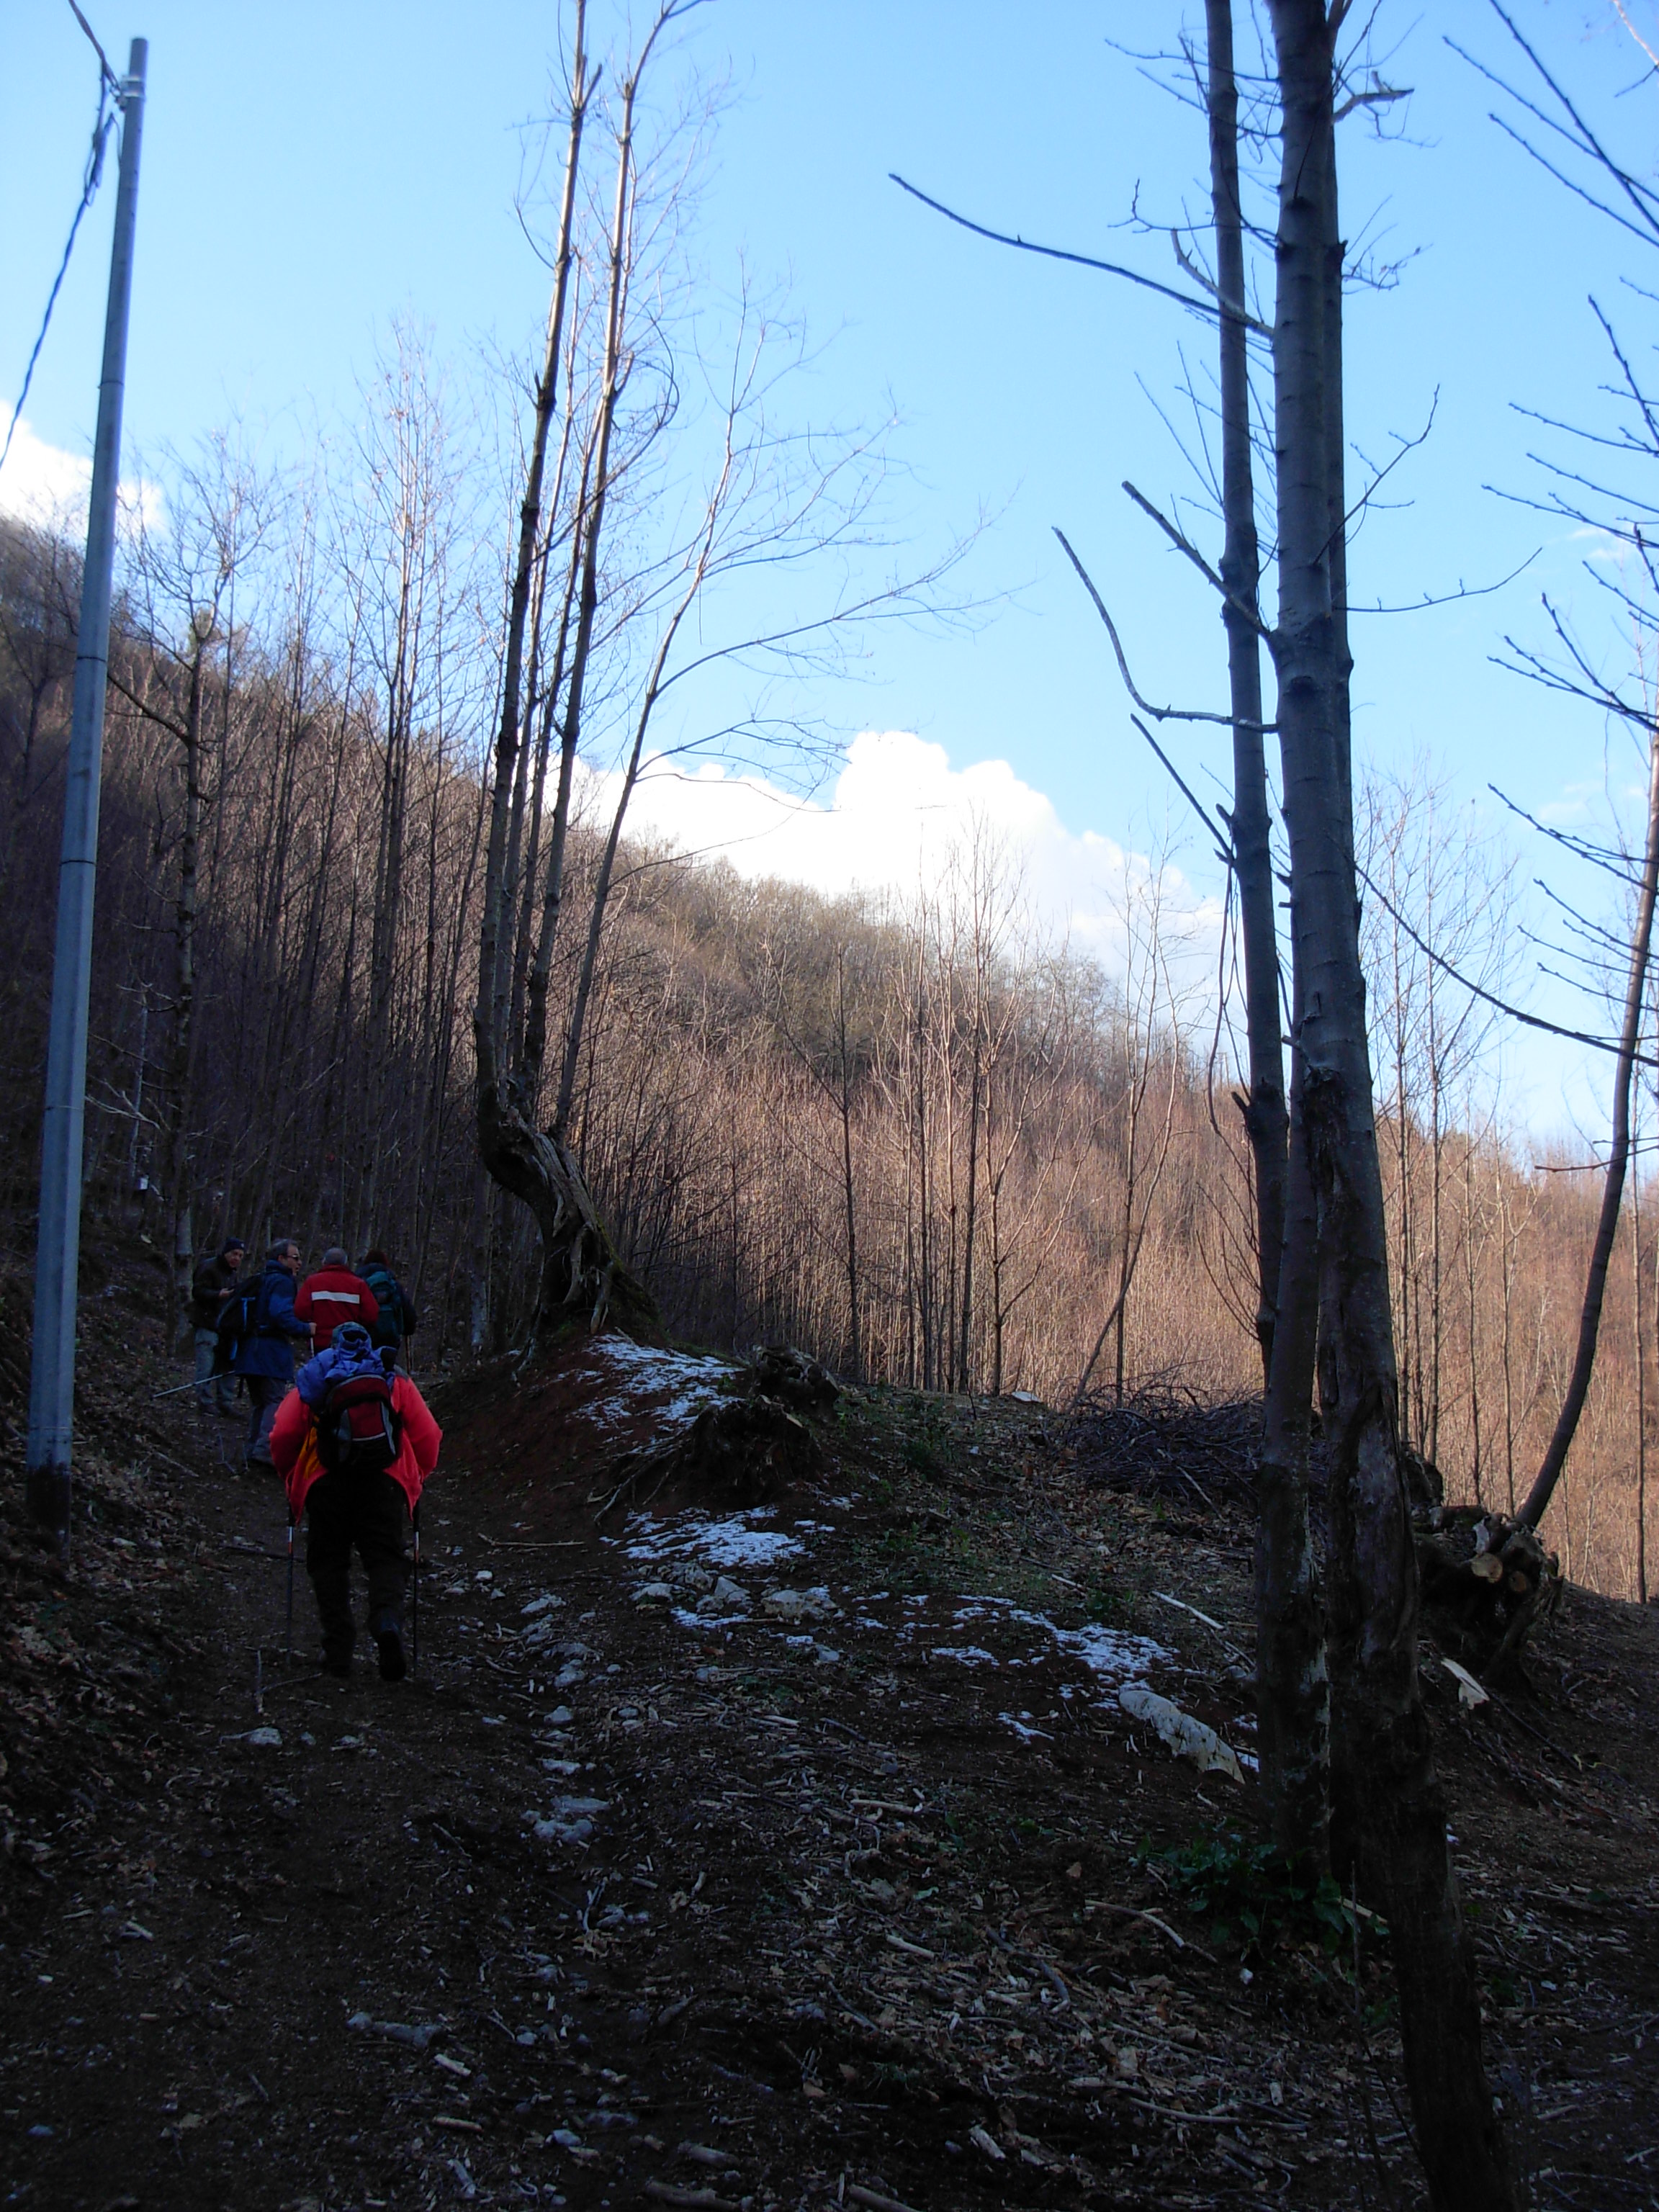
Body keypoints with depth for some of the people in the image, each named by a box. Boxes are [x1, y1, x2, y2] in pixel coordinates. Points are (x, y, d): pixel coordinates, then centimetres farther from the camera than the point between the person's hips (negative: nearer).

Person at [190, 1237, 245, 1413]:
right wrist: (218, 1295, -30)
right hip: (207, 1324, -8)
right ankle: (205, 1403, -3)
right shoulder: (208, 1268, -9)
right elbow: (198, 1291, -18)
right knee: (207, 1365, -10)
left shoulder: (231, 1273, 20)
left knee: (228, 1366, 8)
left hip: (225, 1326, 8)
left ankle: (227, 1403, 15)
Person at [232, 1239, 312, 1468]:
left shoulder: (259, 1281, 20)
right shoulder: (282, 1282, -10)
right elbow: (281, 1314, -24)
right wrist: (305, 1331, -17)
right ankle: (264, 1450, -18)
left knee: (258, 1402, 15)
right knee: (276, 1401, -9)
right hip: (272, 1352, -9)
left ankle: (253, 1450, 16)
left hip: (250, 1351, 9)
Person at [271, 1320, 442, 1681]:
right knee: (385, 1559, 2)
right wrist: (419, 1479, 26)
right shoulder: (394, 1380, 23)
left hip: (325, 1478, 0)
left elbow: (283, 1435, 8)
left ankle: (338, 1650, 4)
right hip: (384, 1478, 0)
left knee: (329, 1561, 12)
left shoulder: (312, 1380, 21)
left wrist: (290, 1477, 23)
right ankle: (388, 1623, -27)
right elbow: (428, 1435, 13)